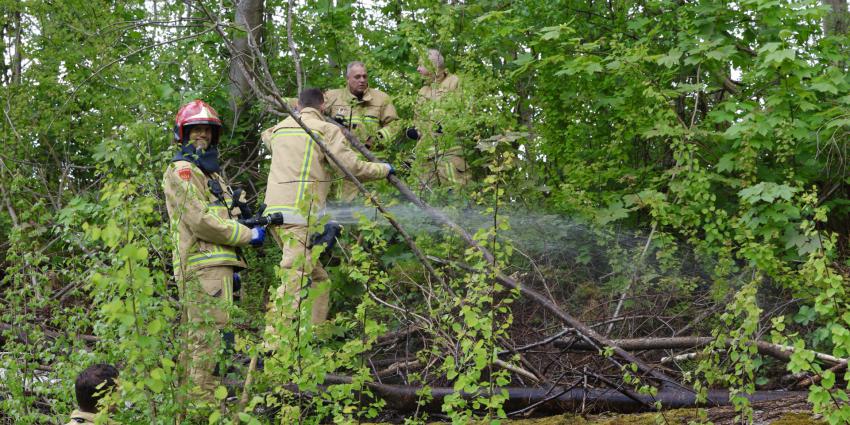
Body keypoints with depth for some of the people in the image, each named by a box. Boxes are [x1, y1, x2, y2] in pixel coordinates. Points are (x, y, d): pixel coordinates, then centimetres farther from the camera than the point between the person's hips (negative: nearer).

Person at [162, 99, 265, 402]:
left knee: (198, 337, 11)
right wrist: (248, 235, -9)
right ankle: (206, 400, -17)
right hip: (204, 266, -10)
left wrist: (232, 266, 22)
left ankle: (190, 392, 15)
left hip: (216, 265, 10)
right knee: (212, 335, -15)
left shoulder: (210, 173, 27)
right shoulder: (181, 170, -4)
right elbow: (200, 220, -15)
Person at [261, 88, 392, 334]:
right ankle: (273, 346, -23)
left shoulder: (279, 129, 20)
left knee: (318, 279, 15)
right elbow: (351, 167, -6)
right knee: (294, 283, -14)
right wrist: (383, 169, 9)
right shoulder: (326, 130, 0)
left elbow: (266, 136, 45)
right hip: (300, 213, -8)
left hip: (274, 211, 8)